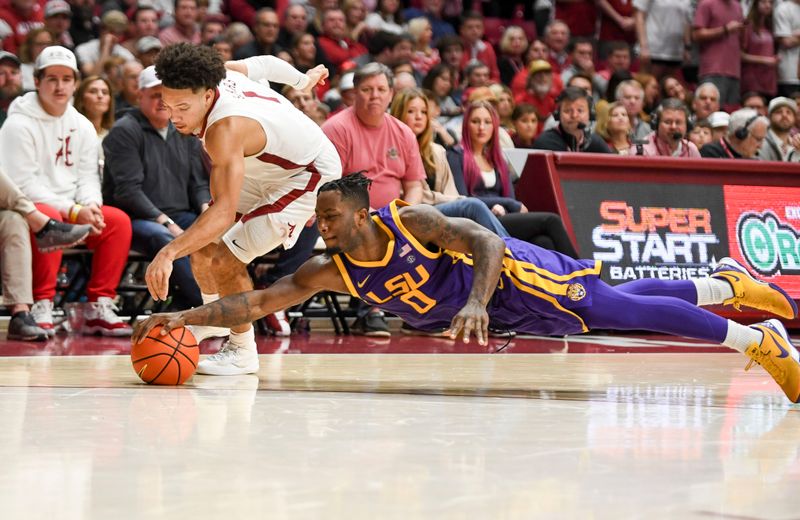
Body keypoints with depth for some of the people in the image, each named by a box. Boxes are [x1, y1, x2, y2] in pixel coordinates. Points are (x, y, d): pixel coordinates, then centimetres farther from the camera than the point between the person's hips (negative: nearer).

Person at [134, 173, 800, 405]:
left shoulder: (409, 221, -31)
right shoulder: (330, 270, -17)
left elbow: (487, 242, -38)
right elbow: (257, 301, -21)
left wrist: (474, 303, -55)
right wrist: (188, 317, -34)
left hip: (513, 272, -5)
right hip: (502, 314, 5)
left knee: (624, 308, -8)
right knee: (626, 306, 16)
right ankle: (722, 284, 35)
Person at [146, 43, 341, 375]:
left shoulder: (225, 129, -40)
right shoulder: (219, 75, -17)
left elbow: (224, 213, -49)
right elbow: (261, 64, 6)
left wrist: (168, 254, -60)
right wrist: (303, 80, 28)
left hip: (310, 176, -9)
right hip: (268, 170, 9)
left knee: (226, 260, -17)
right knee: (203, 241, 12)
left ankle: (243, 352, 3)